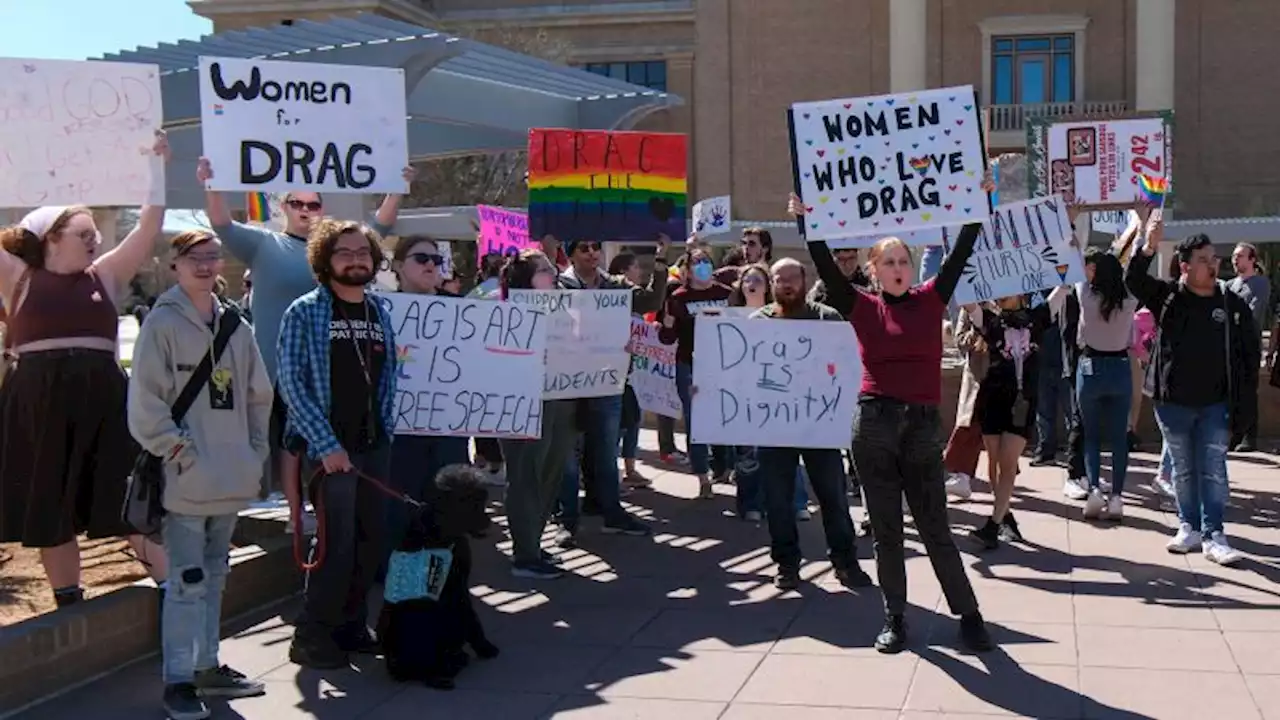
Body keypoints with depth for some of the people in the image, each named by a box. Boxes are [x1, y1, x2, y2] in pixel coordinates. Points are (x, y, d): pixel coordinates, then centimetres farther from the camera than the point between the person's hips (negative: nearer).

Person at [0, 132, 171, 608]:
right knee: (50, 509, 8)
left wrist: (158, 168, 1)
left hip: (102, 398, 1)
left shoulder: (105, 276, 10)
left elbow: (148, 229, 6)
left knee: (130, 497, 4)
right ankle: (69, 605, 20)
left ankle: (172, 589, 8)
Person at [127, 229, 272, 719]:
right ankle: (178, 680, 2)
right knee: (188, 581, -6)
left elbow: (259, 395, 18)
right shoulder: (163, 323, -6)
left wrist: (256, 452, 10)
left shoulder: (235, 326, 12)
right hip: (185, 479, -6)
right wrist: (179, 452, -14)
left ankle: (207, 666, 26)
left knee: (214, 576, 15)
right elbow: (145, 401, -10)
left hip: (230, 478, 6)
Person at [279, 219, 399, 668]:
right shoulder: (305, 313, -5)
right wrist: (326, 444, -16)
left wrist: (386, 429, 6)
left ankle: (351, 625, 24)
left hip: (375, 446, 6)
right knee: (338, 544, -8)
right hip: (329, 449, -6)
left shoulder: (380, 312, 12)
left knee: (371, 542, 9)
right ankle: (311, 638, 5)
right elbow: (291, 382, -10)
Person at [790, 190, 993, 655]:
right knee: (886, 529, 8)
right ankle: (895, 618, 20)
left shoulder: (931, 300, 7)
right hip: (875, 422, 0)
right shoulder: (863, 307, 3)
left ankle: (968, 614, 17)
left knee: (935, 529, 6)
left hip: (923, 426, 0)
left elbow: (961, 255, 4)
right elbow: (826, 269, -6)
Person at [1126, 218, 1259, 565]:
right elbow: (1133, 280, -16)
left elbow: (1250, 353, 6)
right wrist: (1149, 247, -32)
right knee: (1183, 470, 11)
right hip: (1172, 402, 0)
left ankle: (1213, 536, 2)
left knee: (1213, 470, -2)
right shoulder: (1168, 297, -2)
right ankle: (1189, 528, 23)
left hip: (1215, 405, 0)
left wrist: (1245, 399, 0)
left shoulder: (1233, 305, 0)